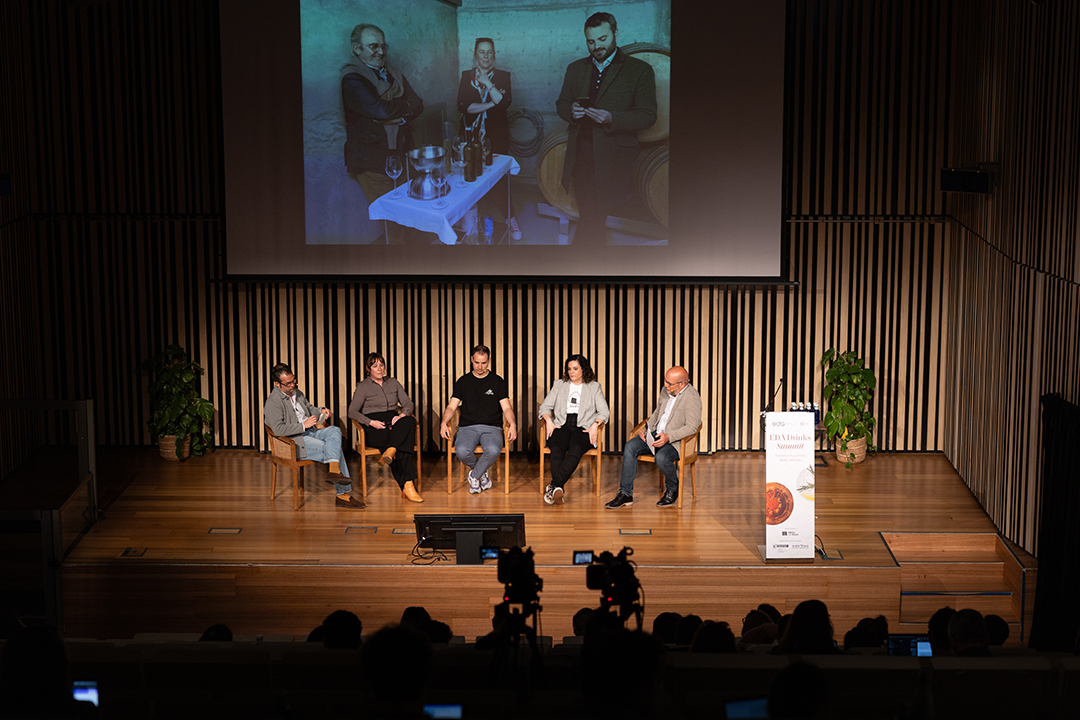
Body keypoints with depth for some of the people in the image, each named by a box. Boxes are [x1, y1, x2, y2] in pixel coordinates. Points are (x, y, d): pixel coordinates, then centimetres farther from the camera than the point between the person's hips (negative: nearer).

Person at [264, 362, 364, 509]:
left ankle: (334, 470, -29)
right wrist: (304, 425, -21)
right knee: (334, 448, -21)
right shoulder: (273, 402, -11)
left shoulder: (296, 392, 15)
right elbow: (278, 429, -21)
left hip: (310, 432, 8)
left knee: (335, 430, -19)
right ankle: (342, 495, -20)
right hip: (295, 441, -8)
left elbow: (309, 408, 32)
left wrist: (321, 411, 8)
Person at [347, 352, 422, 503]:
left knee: (410, 421, -34)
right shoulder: (363, 387, 8)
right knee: (403, 446, -34)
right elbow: (352, 411, -1)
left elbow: (408, 404, 13)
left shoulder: (393, 383, 19)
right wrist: (371, 422, -17)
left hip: (394, 424, 4)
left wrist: (402, 415, -12)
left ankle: (391, 451, -46)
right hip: (374, 429, -4)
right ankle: (408, 485, -39)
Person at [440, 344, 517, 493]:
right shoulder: (463, 382, 13)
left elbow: (506, 408, 7)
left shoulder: (497, 382, 11)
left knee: (493, 450, -36)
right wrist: (444, 422, -12)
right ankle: (482, 472, 2)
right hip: (468, 427, 1)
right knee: (462, 451, -33)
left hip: (492, 428, -1)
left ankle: (475, 475, -4)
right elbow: (451, 407, 9)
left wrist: (512, 425, -14)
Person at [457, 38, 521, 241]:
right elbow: (462, 106, -6)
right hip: (472, 134, 1)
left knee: (500, 177, -4)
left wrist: (487, 83, -13)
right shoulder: (466, 76, 7)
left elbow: (504, 103, -11)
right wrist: (491, 104, -11)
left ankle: (509, 217, 7)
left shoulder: (502, 76, 5)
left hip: (496, 136, -1)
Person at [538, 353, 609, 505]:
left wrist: (595, 425, -13)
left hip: (583, 428, -2)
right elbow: (545, 406, 16)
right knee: (557, 449, -33)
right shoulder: (559, 385, 20)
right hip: (562, 426, 2)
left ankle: (554, 486, -47)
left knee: (575, 450, -35)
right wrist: (548, 420, -5)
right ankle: (560, 488, -47)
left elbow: (604, 411, 6)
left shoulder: (594, 387, 14)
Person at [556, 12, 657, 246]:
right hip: (581, 154, 4)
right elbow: (561, 103, 17)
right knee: (587, 212, 8)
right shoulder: (575, 68, 13)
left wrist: (611, 119, -23)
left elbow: (647, 116, -7)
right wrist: (571, 111, -9)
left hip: (613, 156, -4)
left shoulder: (639, 70, -3)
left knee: (594, 215, -7)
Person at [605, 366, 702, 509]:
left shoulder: (692, 397, -17)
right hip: (656, 433, 7)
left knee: (661, 458, -35)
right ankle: (625, 494, -10)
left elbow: (692, 427, -22)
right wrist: (646, 428, 6)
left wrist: (668, 437, -30)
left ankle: (673, 489, -1)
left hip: (676, 440, -7)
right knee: (630, 447, -13)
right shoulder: (665, 391, 7)